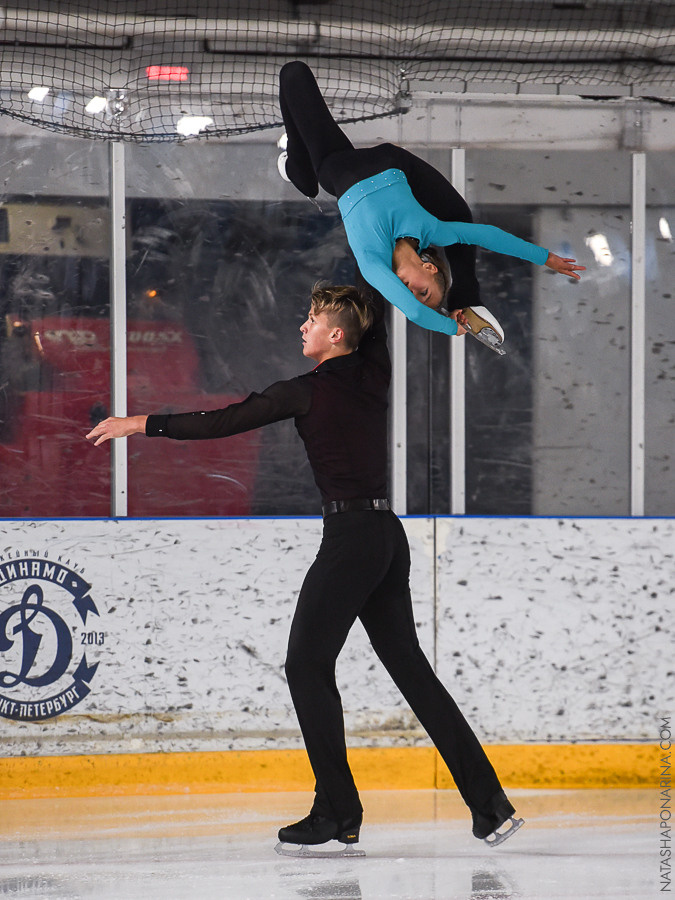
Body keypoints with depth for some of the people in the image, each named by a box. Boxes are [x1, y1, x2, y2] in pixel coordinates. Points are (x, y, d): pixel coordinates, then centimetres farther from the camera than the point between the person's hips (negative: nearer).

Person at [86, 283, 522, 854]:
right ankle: (489, 801, 8)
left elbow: (225, 422, -6)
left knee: (307, 665, 0)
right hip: (389, 535, 8)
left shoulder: (311, 391, -9)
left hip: (350, 538, -8)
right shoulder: (372, 378, 10)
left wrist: (142, 424, 1)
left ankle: (338, 814, 0)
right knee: (408, 664, 11)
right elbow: (375, 320, 31)